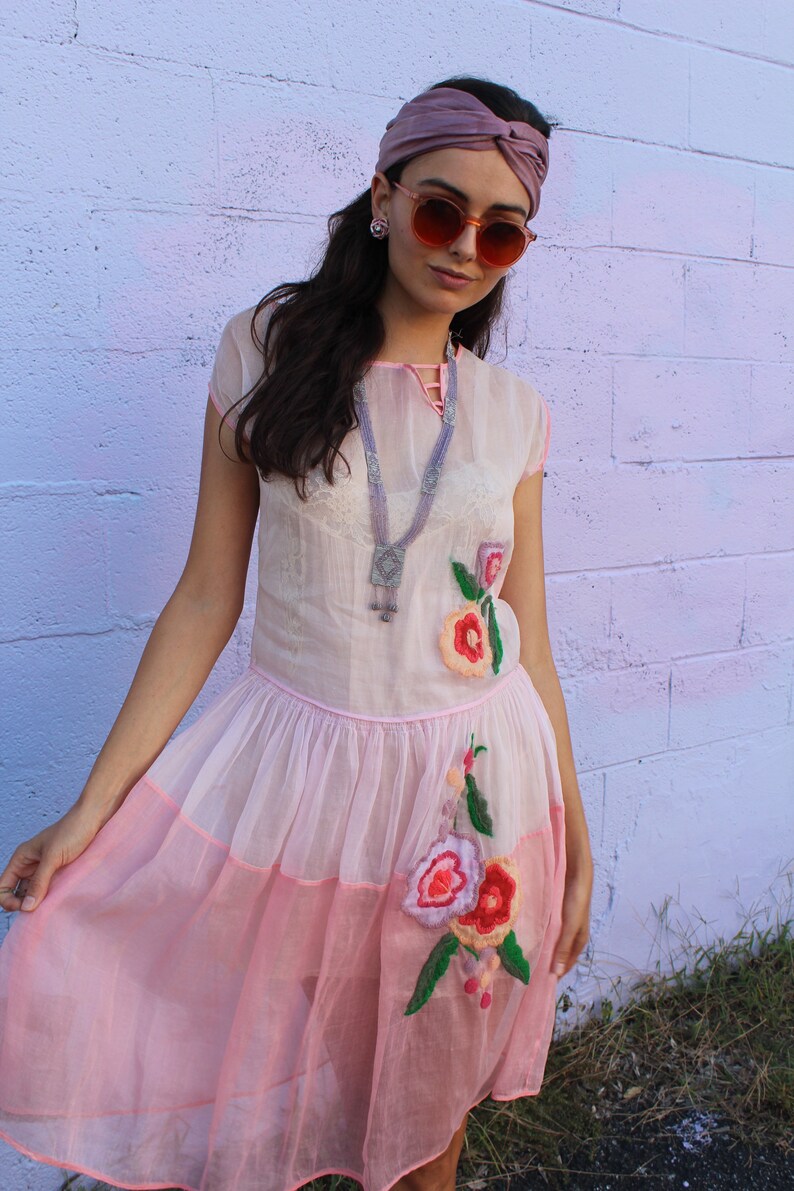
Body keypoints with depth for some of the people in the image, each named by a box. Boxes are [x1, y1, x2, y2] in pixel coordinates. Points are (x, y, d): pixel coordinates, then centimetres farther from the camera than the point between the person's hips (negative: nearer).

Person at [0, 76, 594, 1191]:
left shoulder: (513, 411, 1)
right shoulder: (269, 351, -4)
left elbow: (528, 633, 5)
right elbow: (207, 597, -4)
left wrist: (573, 837, 7)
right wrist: (93, 806, -5)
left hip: (474, 786, 2)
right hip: (293, 765, -1)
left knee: (431, 1084, 18)